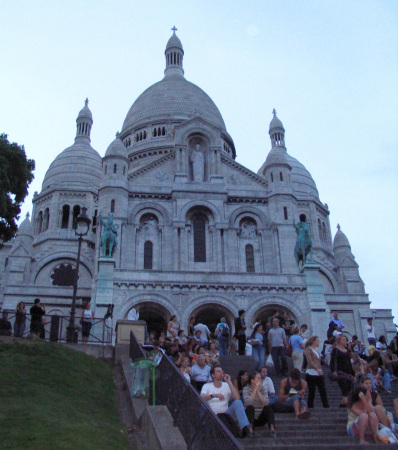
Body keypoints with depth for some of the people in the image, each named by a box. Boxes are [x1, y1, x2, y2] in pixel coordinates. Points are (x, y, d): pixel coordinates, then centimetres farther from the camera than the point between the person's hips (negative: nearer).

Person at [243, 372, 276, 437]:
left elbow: (266, 403, -18)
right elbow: (248, 402, -28)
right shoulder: (246, 389, -8)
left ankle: (272, 430, -33)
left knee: (268, 407, -22)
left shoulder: (262, 389, 0)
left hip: (260, 419, 3)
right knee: (250, 407, -29)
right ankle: (250, 429, -37)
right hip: (250, 418, -3)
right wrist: (255, 390, -24)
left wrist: (258, 391, -21)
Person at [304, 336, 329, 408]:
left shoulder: (316, 351, 20)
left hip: (319, 373, 7)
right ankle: (310, 407, 6)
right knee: (312, 391, -3)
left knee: (323, 390, -1)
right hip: (311, 373, -7)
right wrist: (317, 369, -29)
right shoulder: (308, 349, -3)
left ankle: (326, 405, -1)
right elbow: (309, 361, -17)